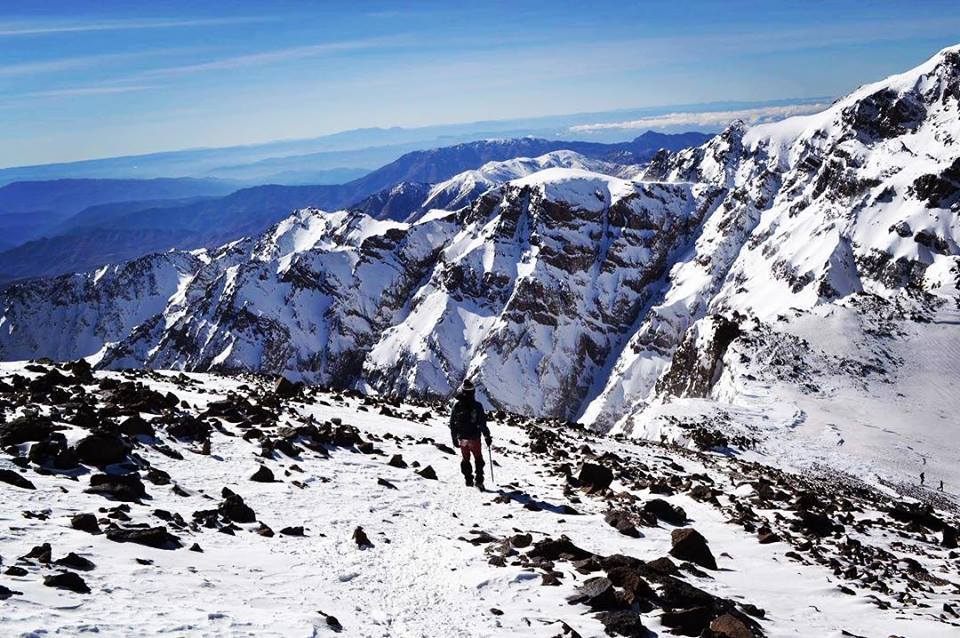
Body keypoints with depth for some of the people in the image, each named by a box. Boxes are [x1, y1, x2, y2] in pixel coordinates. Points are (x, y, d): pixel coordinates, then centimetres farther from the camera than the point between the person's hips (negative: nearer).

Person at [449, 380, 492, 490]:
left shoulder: (457, 405, -1)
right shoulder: (477, 406, -12)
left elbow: (452, 424, 4)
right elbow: (482, 423, -11)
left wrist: (454, 438, 12)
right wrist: (487, 436, -1)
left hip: (462, 438, 3)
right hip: (474, 438, -3)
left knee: (465, 459, 15)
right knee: (478, 459, 10)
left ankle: (468, 480, 13)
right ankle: (479, 480, 2)